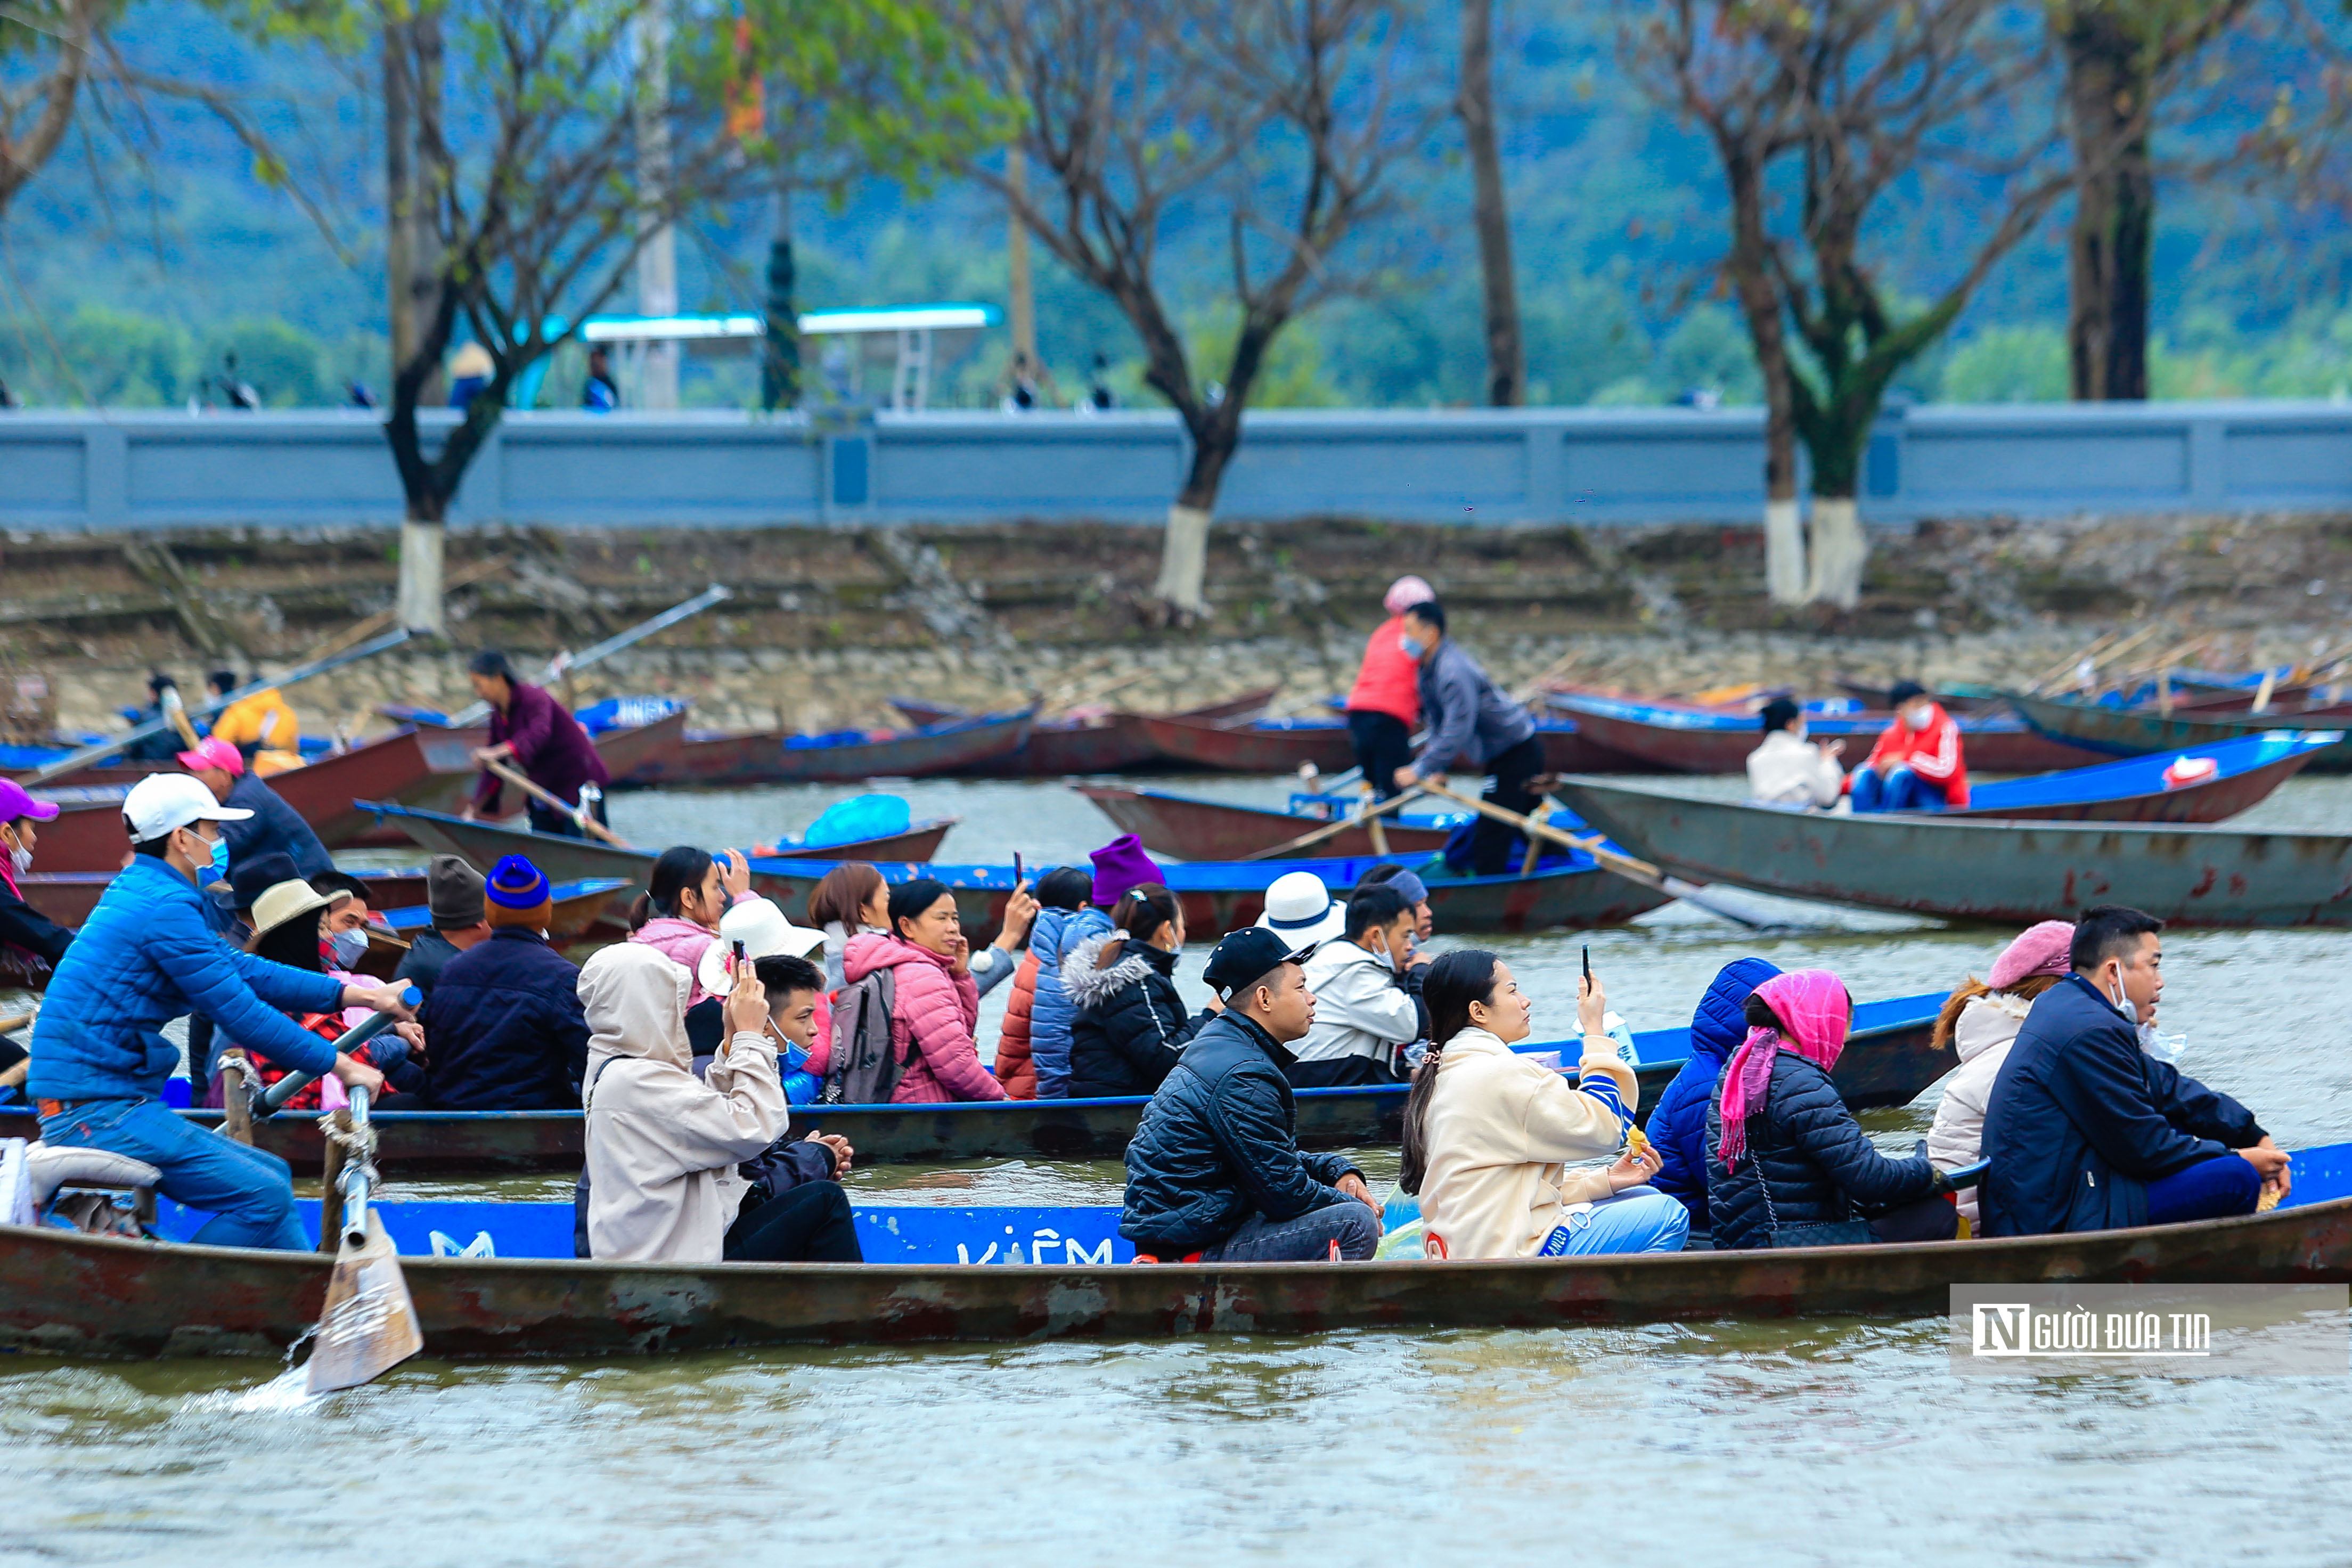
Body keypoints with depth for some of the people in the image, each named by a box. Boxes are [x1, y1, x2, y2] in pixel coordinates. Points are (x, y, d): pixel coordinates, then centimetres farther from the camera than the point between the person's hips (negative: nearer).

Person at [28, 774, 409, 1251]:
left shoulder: (139, 891, 16)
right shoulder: (166, 908, -16)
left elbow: (241, 970, 21)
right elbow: (239, 1012, -16)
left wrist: (351, 995, 18)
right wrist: (340, 1065, -8)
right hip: (100, 1114, -11)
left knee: (272, 1176, 15)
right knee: (264, 1194, -15)